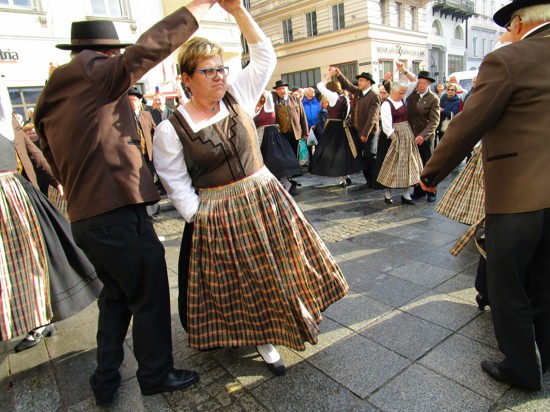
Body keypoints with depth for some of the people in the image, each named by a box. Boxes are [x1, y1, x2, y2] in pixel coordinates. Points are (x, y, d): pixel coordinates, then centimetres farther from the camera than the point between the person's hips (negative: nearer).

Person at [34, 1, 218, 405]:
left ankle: (106, 380, 33)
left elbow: (57, 163, 21)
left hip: (86, 216, 9)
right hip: (119, 213, -9)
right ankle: (156, 374, 24)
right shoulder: (95, 75, -7)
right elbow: (148, 48, -16)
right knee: (150, 297, 7)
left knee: (116, 295, 22)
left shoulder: (53, 101, 17)